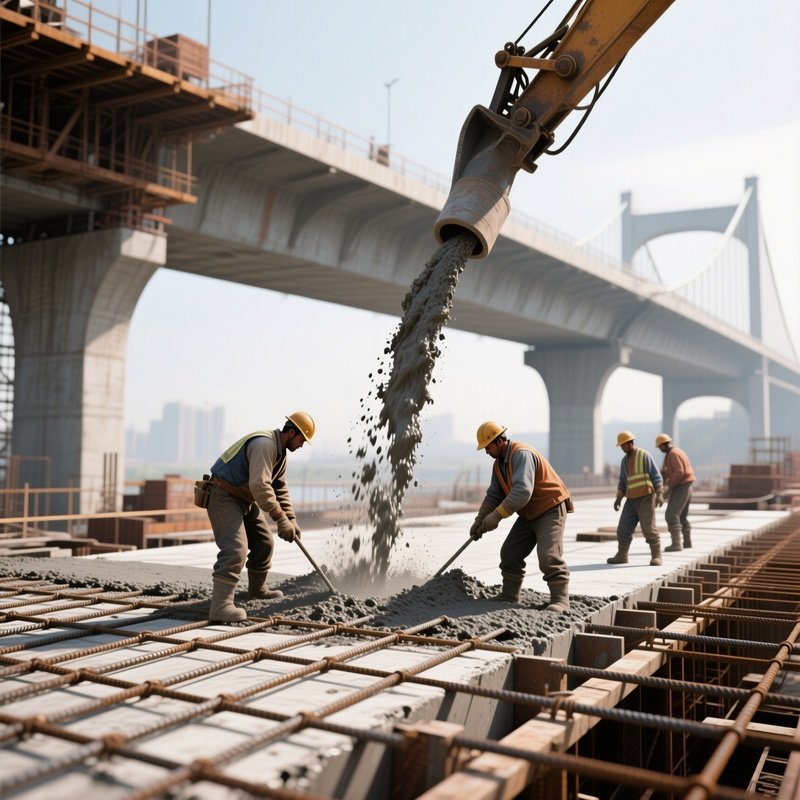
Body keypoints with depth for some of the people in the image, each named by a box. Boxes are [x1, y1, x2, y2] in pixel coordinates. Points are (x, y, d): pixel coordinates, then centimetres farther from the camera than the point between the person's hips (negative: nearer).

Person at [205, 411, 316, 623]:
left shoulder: (281, 453, 10)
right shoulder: (265, 444, -24)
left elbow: (281, 489, 14)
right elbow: (260, 485, -33)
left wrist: (291, 520, 4)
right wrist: (281, 519, -30)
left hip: (245, 500, 10)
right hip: (224, 496, -10)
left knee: (264, 542, 17)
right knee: (235, 547, -23)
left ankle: (257, 589, 38)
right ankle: (220, 605, -28)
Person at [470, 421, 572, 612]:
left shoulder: (522, 454, -25)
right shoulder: (499, 463, 7)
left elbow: (523, 491, -36)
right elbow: (493, 495, 9)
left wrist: (497, 515, -36)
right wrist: (480, 520, -3)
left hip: (551, 509, -10)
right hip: (529, 514, 10)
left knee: (549, 556, -19)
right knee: (510, 553, 9)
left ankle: (560, 601, -13)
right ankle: (509, 595, 19)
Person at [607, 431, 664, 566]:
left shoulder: (644, 456, -7)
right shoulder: (625, 460, 14)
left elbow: (656, 476, -10)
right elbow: (623, 481, 19)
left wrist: (659, 494, -20)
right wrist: (618, 499, 11)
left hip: (646, 498, -7)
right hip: (631, 500, 7)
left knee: (649, 528, -12)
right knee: (623, 528, 4)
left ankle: (656, 557, -4)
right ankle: (621, 556, 13)